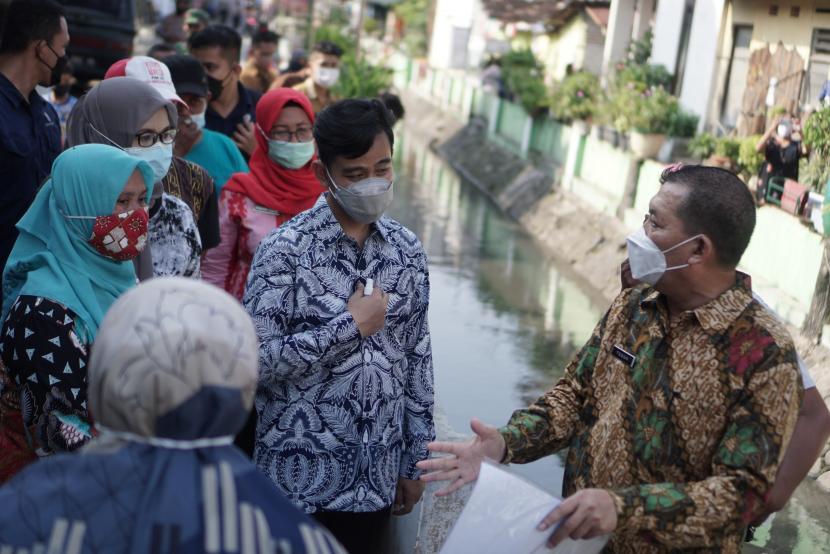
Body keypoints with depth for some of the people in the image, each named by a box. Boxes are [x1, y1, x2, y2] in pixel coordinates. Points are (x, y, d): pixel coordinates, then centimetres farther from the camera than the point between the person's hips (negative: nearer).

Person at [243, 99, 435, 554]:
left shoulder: (407, 250, 2)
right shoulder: (285, 249, -13)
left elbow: (417, 360, 8)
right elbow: (255, 361, -18)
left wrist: (414, 462, 9)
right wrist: (350, 325, -18)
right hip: (301, 478, -4)